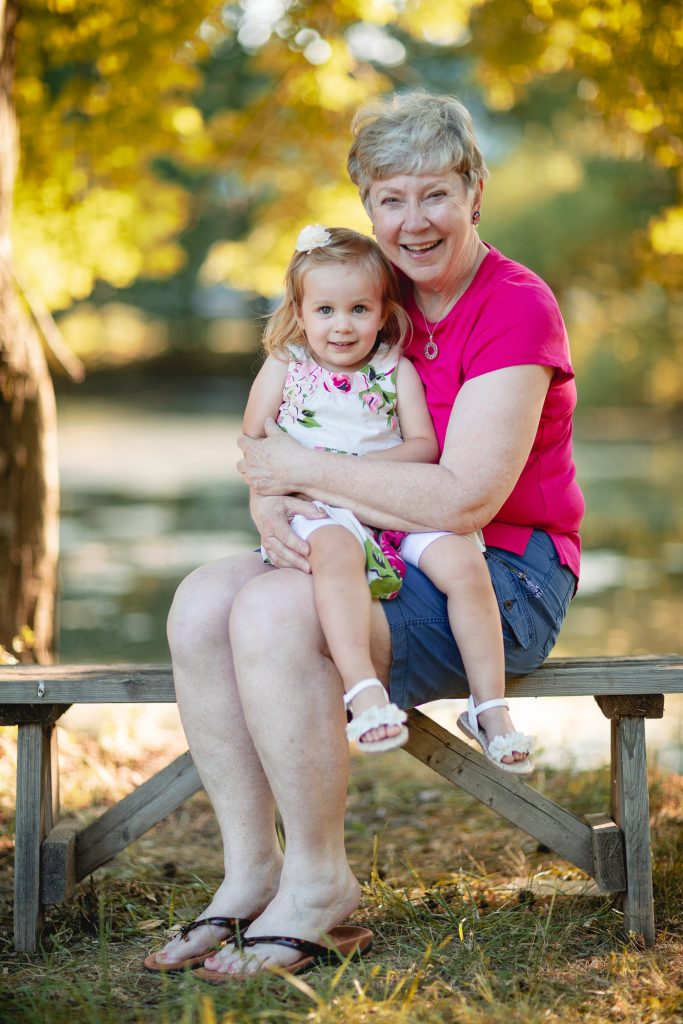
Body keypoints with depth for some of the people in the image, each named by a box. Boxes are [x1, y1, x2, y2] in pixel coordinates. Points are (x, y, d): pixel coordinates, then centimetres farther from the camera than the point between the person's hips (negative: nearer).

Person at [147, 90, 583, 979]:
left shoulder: (517, 308, -12)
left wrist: (301, 469, -15)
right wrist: (276, 511, -16)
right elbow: (272, 467, 9)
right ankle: (250, 869, -9)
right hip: (381, 565, 7)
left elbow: (464, 499, -22)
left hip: (502, 579, -7)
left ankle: (319, 881, -14)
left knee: (274, 613, -29)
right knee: (203, 600, -17)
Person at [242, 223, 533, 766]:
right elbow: (253, 442, 13)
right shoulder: (284, 368, 10)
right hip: (325, 513, -2)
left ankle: (491, 704, -13)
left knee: (463, 563, -25)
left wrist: (359, 464, -14)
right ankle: (363, 689, -48)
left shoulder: (397, 370, 9)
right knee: (336, 550, -39)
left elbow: (426, 446, 2)